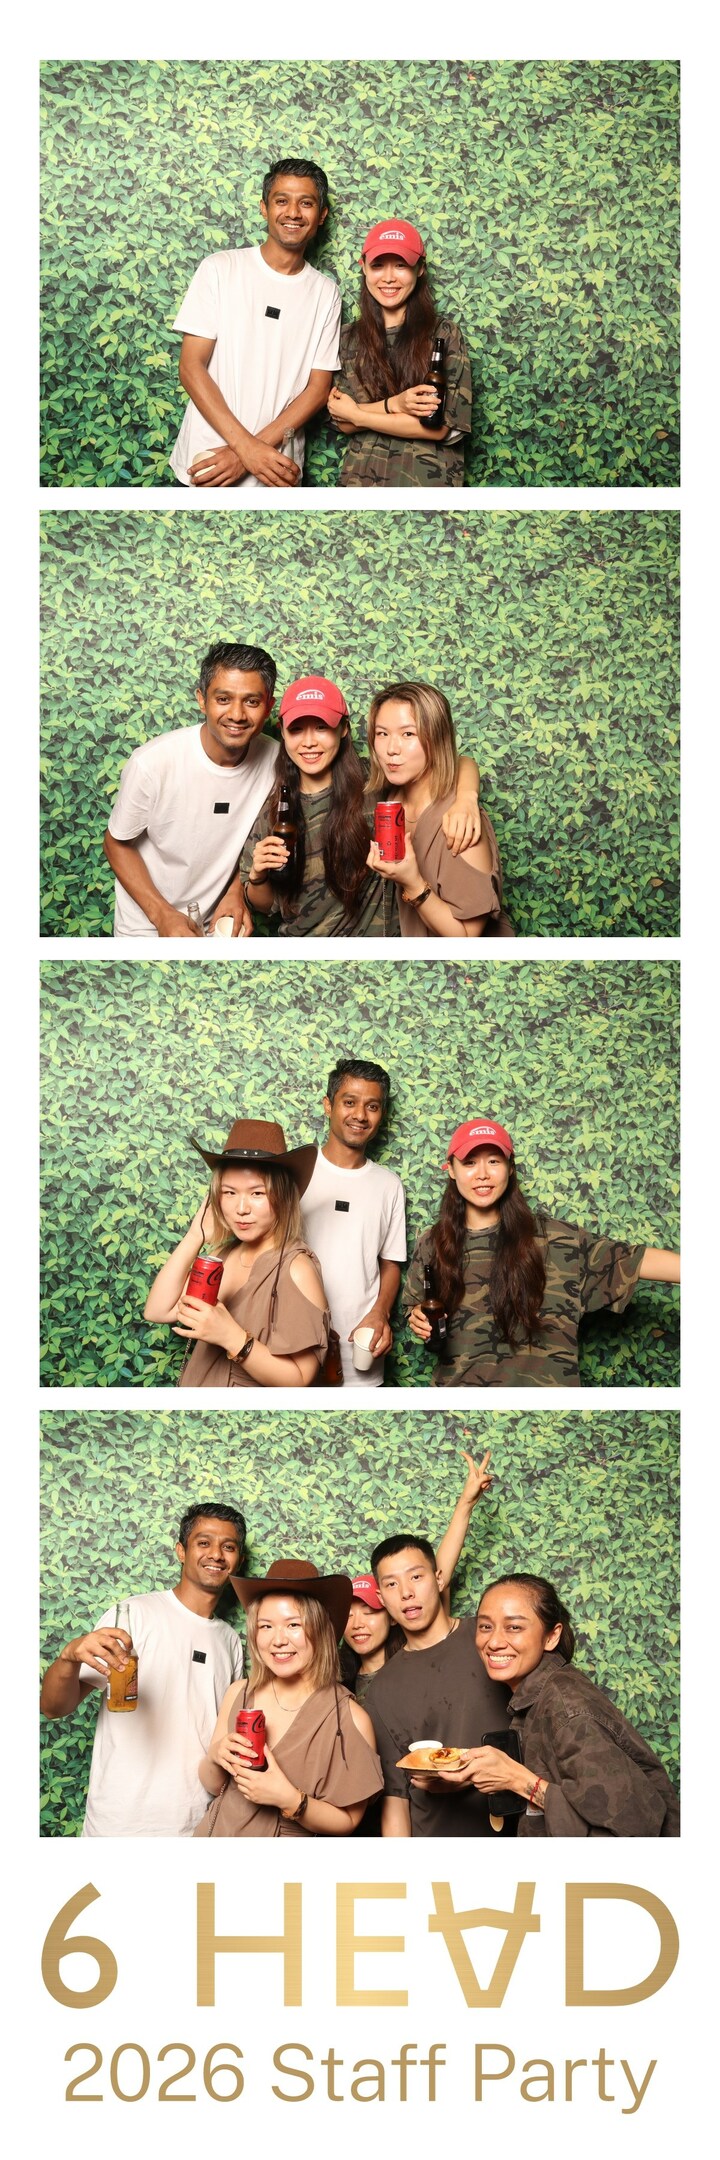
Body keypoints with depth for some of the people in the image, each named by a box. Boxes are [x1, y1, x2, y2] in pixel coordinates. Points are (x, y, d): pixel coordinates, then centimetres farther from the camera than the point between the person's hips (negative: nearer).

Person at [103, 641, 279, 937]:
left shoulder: (275, 759, -15)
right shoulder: (152, 763, -26)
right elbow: (117, 843, -13)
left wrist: (237, 891, -12)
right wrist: (163, 915, -21)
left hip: (219, 921, 3)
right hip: (147, 928, -3)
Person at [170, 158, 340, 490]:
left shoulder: (325, 292, 3)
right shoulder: (220, 269, -3)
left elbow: (318, 388, 0)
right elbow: (191, 367, -7)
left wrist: (245, 453, -14)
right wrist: (248, 447, -18)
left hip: (275, 473, 2)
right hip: (204, 469, -1)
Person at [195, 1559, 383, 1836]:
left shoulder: (350, 1719, -19)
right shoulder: (238, 1696, -9)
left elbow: (347, 1821, -12)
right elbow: (212, 1786, 2)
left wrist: (291, 1801, -27)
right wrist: (215, 1756, -17)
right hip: (218, 1834, 3)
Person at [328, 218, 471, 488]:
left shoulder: (445, 333, -5)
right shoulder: (349, 338, 4)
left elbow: (445, 426, -13)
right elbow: (344, 423, -3)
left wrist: (358, 414, -10)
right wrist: (393, 405, -20)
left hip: (428, 479, -2)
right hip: (360, 478, 2)